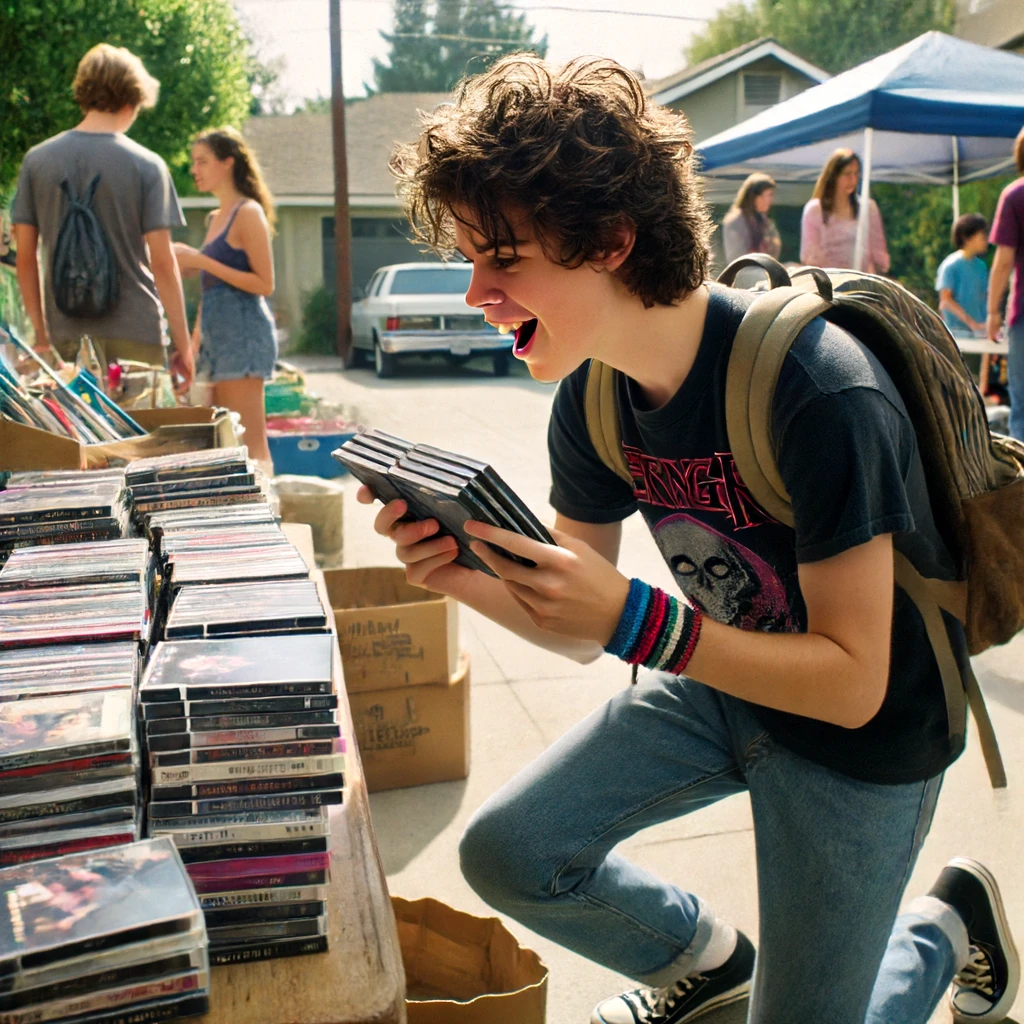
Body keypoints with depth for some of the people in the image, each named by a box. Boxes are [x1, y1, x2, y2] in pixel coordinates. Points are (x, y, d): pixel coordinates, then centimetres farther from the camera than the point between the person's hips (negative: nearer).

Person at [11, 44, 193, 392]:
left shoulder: (36, 160, 5)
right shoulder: (146, 165, -5)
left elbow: (25, 257, 5)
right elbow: (161, 262, -8)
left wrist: (41, 334, 14)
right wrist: (183, 344, -3)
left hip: (65, 334, 3)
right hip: (133, 330, -3)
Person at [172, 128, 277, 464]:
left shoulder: (248, 213, -7)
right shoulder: (216, 217, 18)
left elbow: (264, 284, -14)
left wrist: (201, 261, -15)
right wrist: (195, 341, 18)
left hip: (243, 332, -9)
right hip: (217, 335, 9)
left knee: (250, 442, -8)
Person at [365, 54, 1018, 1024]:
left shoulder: (818, 394, -32)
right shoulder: (589, 398, -10)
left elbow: (852, 681, -27)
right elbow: (580, 632, -2)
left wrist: (634, 618, -38)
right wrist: (468, 575, -22)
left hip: (865, 736, -5)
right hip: (718, 684, 6)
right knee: (506, 853, -1)